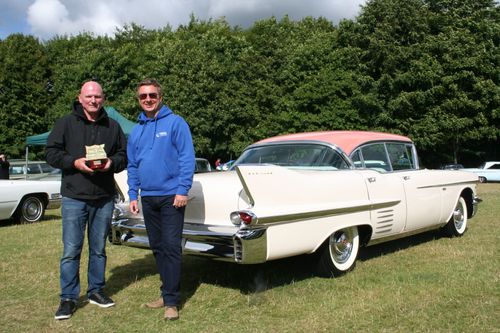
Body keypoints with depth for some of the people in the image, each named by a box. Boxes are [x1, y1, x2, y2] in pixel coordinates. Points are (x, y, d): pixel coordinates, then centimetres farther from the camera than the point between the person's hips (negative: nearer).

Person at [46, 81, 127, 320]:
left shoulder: (113, 126, 9)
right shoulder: (66, 123, 2)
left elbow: (123, 154, 12)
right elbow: (51, 153, -1)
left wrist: (112, 162, -10)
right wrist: (74, 162, -17)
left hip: (104, 198, 3)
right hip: (74, 197, -3)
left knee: (98, 248, 13)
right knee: (71, 250, -2)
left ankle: (96, 291, 26)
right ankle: (68, 298, 9)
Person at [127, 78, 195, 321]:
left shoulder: (175, 123, -4)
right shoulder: (136, 130, 13)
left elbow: (187, 158, -10)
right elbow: (132, 166, 17)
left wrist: (183, 190, -16)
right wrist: (133, 196, 11)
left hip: (171, 196, -6)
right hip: (148, 198, 6)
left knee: (171, 247, -6)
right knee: (157, 248, 12)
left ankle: (171, 301, 0)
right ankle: (168, 292, 24)